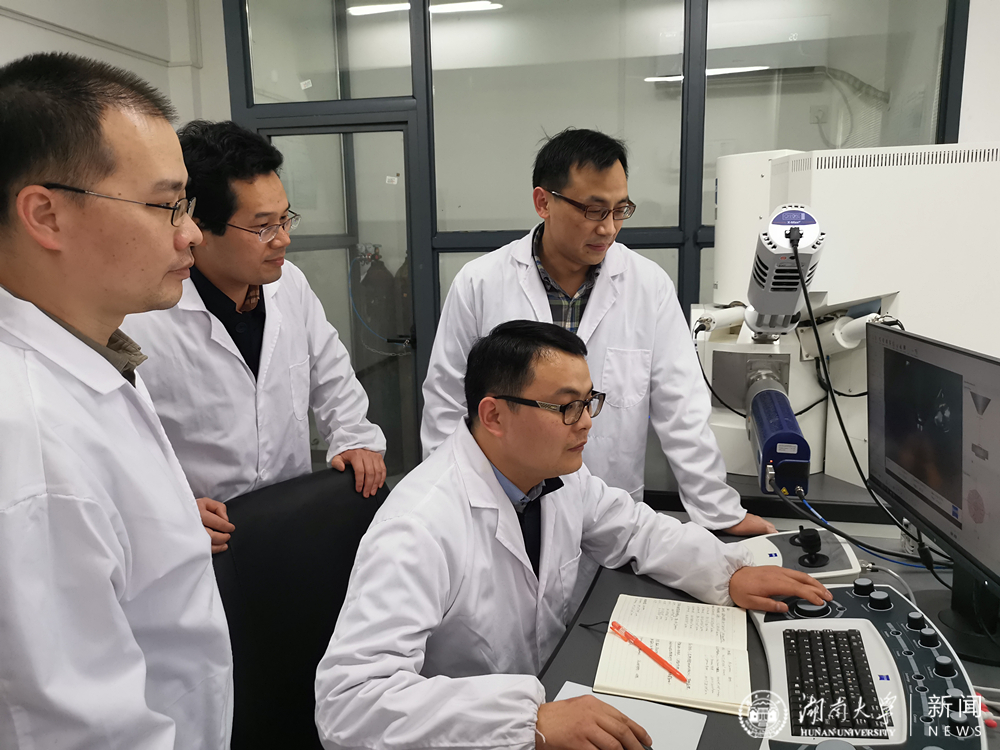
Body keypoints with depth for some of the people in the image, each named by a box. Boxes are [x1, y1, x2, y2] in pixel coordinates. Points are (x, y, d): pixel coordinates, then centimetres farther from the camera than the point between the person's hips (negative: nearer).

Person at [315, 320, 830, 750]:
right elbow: (347, 701, -33)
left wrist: (730, 574, -4)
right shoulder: (421, 528, -28)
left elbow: (633, 528, 11)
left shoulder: (558, 475, -6)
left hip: (551, 689, 6)